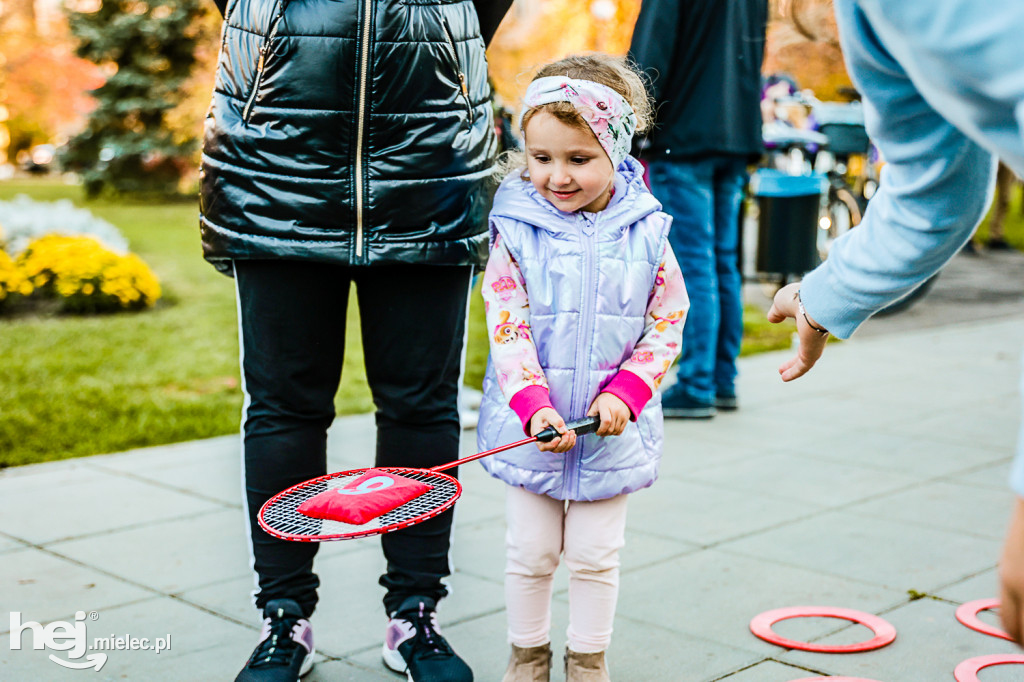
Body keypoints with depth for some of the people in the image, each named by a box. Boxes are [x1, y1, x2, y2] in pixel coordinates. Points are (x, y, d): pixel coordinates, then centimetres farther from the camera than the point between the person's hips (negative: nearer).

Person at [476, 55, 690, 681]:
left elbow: (667, 325, -1)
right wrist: (534, 406, -23)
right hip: (529, 427, 0)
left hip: (612, 429, 0)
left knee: (596, 556, 10)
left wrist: (626, 394, -13)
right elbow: (507, 330, -11)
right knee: (530, 554, 11)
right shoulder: (516, 233, -9)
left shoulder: (644, 234, -6)